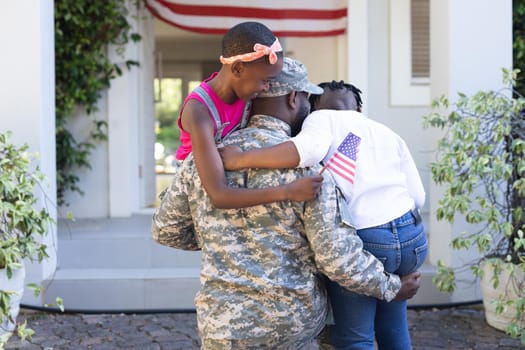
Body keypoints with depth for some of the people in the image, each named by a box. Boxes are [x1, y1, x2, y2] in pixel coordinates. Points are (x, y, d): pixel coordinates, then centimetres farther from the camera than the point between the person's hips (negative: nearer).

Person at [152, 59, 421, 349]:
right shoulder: (306, 167, -13)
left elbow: (165, 230, 8)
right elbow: (338, 258, -13)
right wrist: (392, 287, 4)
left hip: (226, 326, 2)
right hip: (295, 323, -1)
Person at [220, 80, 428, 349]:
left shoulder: (324, 119, 1)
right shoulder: (389, 134, 16)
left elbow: (308, 149, -22)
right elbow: (418, 196, 9)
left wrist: (240, 160, -21)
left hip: (362, 243, -6)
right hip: (412, 237, 6)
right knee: (391, 321, 29)